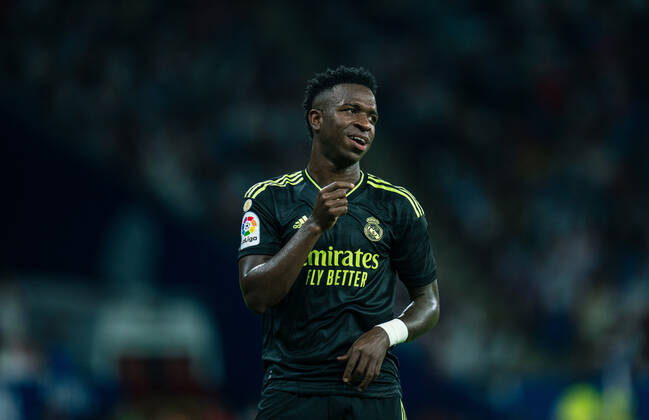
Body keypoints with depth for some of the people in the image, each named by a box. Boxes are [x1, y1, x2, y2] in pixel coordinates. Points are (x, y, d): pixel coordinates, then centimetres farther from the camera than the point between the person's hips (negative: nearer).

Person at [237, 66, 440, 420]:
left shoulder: (397, 205, 7)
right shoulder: (269, 198, 3)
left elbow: (428, 302, 13)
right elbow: (256, 296, -9)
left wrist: (386, 334, -8)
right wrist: (316, 224, -16)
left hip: (374, 391, 1)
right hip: (291, 389, -1)